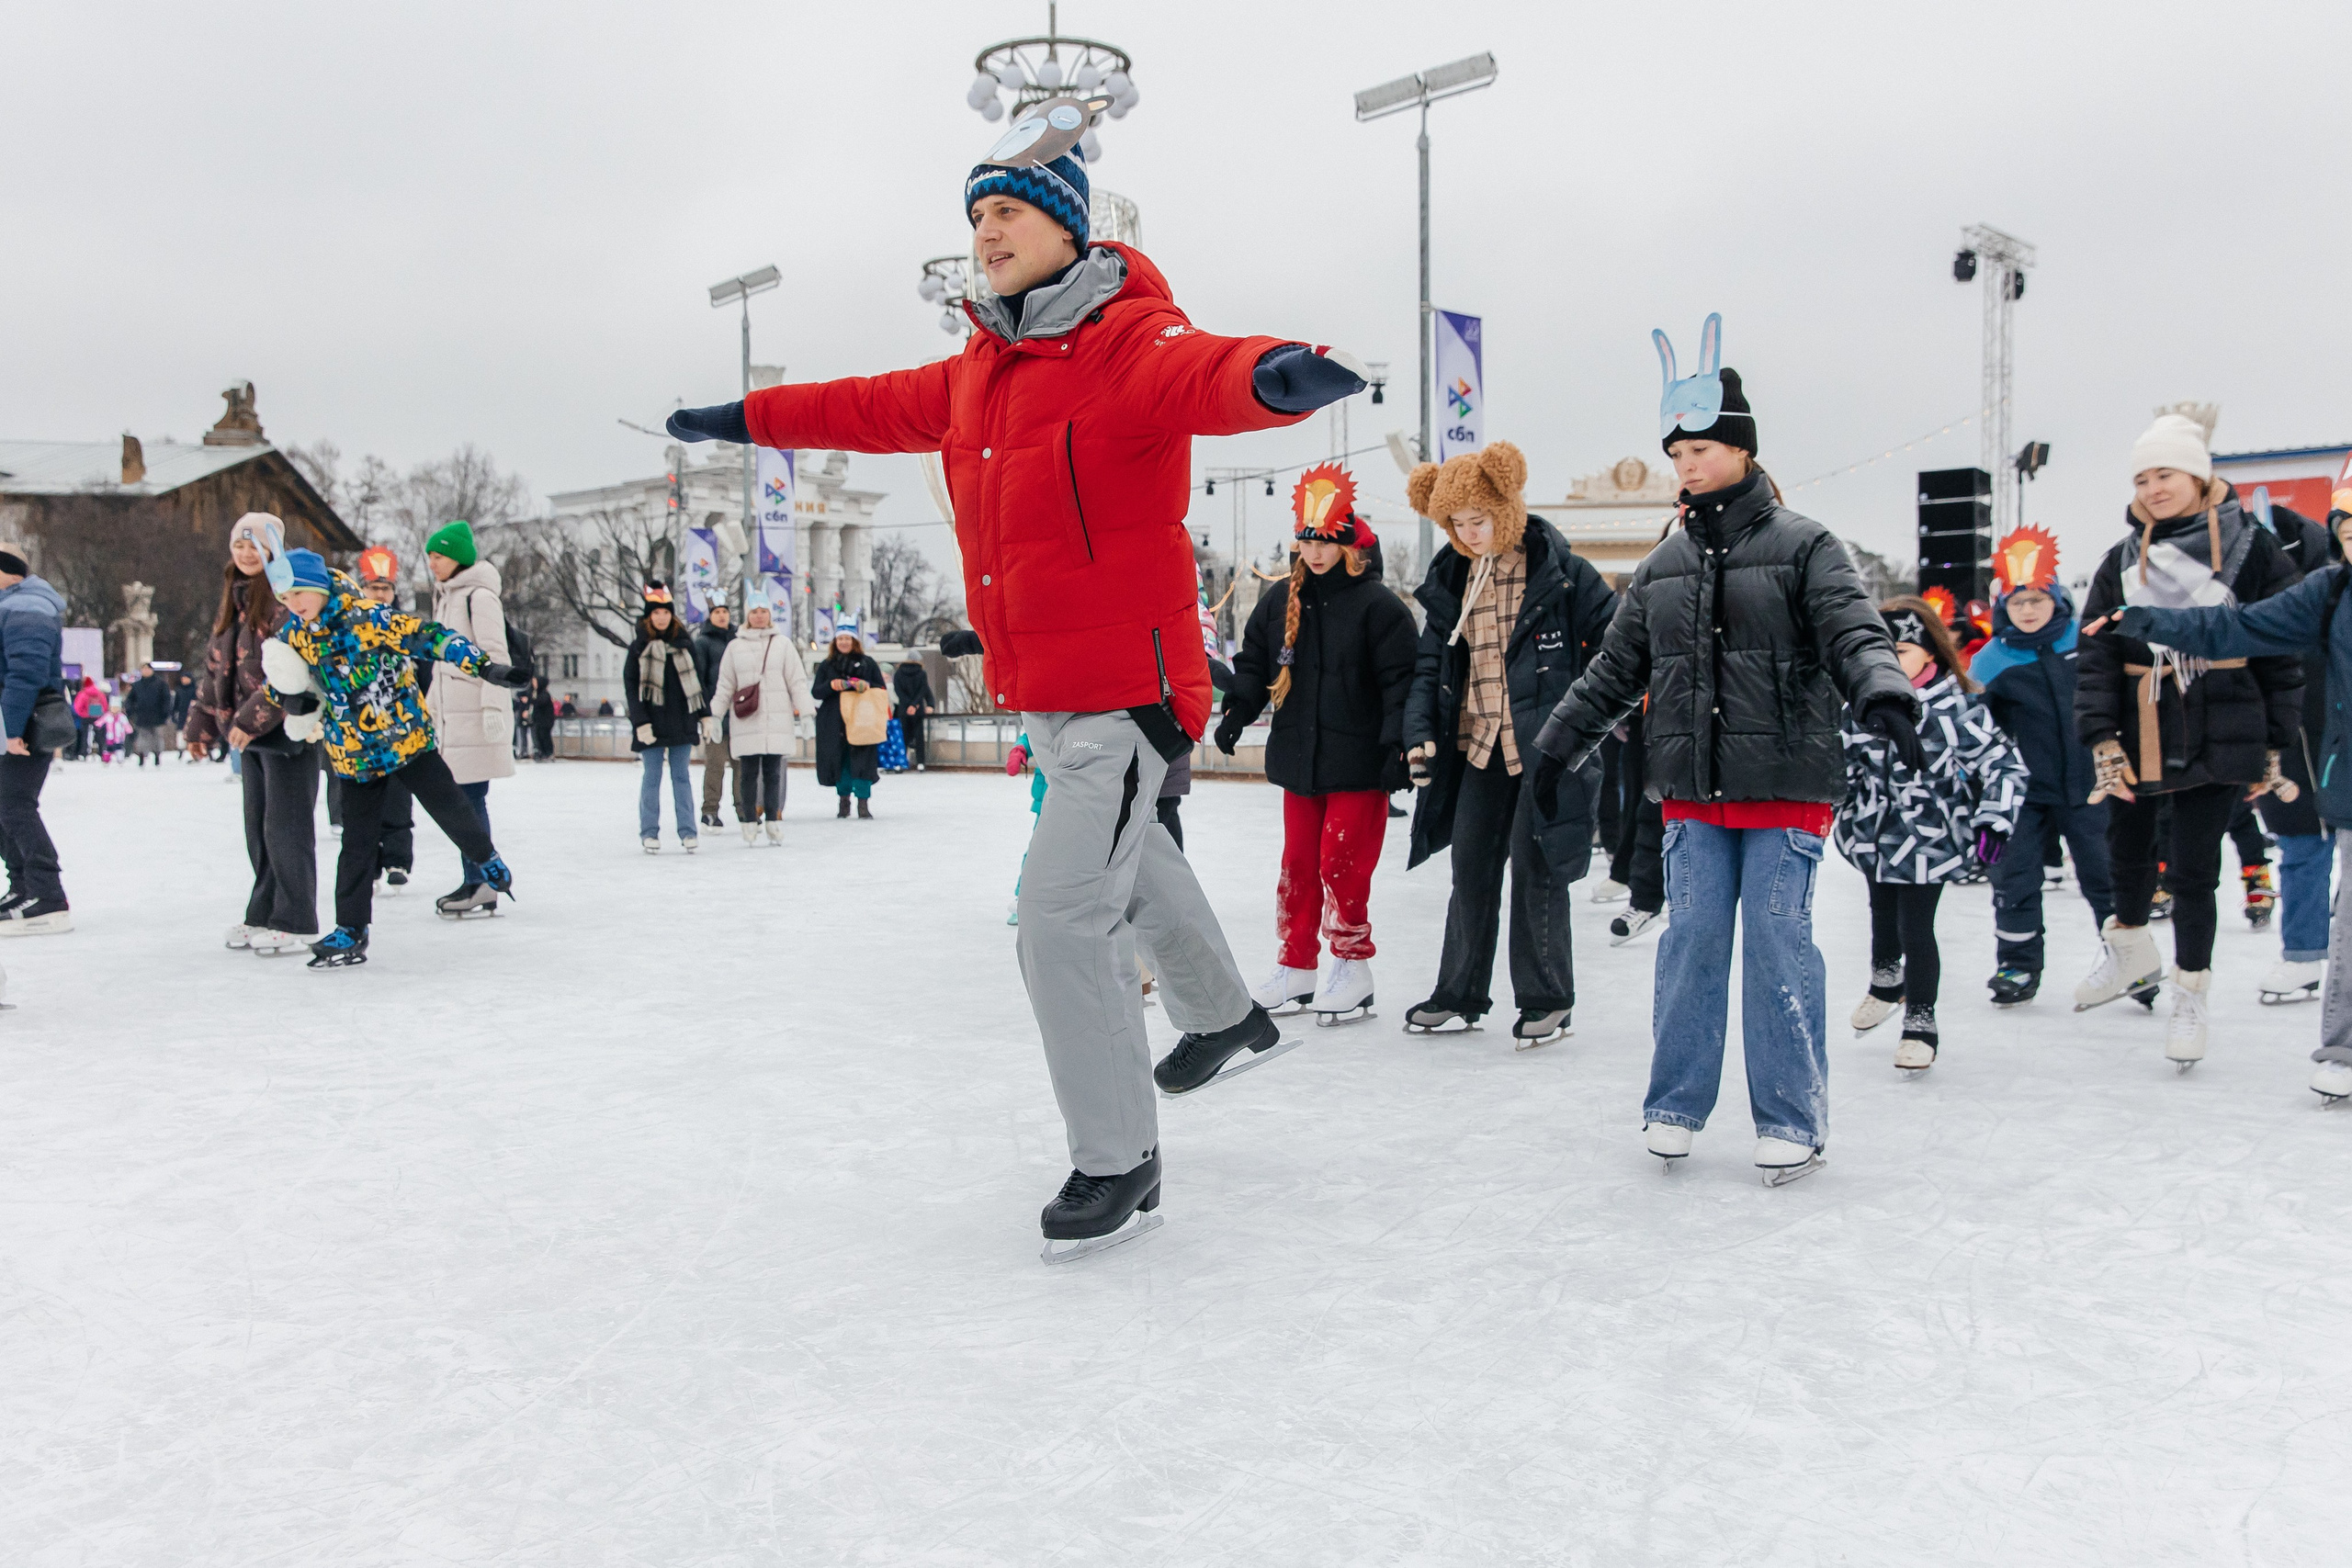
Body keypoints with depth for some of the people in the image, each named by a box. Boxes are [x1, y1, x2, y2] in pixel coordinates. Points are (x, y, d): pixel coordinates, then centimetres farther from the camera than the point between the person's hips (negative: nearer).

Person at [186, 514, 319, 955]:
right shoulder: (234, 597, 16)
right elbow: (216, 664, 22)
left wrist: (254, 716, -21)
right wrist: (201, 721, 21)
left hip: (288, 729, -9)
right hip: (249, 734, 9)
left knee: (286, 826, -4)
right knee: (258, 828, 13)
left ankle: (296, 923, 3)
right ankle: (264, 914, 23)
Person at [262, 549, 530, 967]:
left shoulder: (366, 617, -17)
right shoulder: (291, 639, 0)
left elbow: (427, 636, -21)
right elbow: (280, 689, 15)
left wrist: (482, 665, -29)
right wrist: (289, 694, -11)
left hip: (406, 734, -4)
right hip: (353, 756, 4)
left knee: (450, 808, 2)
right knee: (358, 842, 3)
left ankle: (486, 859, 32)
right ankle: (351, 931, 9)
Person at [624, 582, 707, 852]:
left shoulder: (683, 645, 9)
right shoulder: (638, 647, 0)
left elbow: (696, 683, 12)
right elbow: (630, 687, -3)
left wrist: (705, 715, 7)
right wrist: (641, 722, -11)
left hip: (681, 721, 2)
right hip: (653, 723, -2)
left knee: (680, 776, 6)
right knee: (652, 776, 2)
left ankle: (687, 830, 8)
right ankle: (649, 832, 9)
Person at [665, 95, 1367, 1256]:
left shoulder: (1129, 341, -16)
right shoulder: (978, 371, 11)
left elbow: (1201, 376, -38)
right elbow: (878, 411, 26)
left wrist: (1272, 376, -61)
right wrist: (746, 418, 31)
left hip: (1127, 689, -10)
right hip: (1042, 690, 10)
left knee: (1062, 917, -12)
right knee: (1122, 851, 27)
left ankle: (1118, 1160, 5)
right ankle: (1223, 1016, 51)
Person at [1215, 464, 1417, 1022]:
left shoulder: (1377, 605, -7)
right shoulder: (1279, 601, 8)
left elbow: (1400, 680, -10)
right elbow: (1254, 663, 15)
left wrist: (1397, 744, -17)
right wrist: (1236, 714, 1)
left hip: (1358, 762, -5)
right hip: (1299, 760, 5)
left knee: (1341, 865, -6)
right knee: (1298, 864, 10)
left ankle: (1353, 968, 9)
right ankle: (1294, 968, 21)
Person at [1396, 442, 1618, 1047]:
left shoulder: (1561, 572, -8)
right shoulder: (1450, 581, 9)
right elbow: (1430, 663, 12)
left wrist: (1592, 719, -10)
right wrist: (1420, 732, 0)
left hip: (1544, 747, -5)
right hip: (1480, 748, 5)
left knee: (1535, 867, -4)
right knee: (1471, 868, 10)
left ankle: (1546, 1000, 12)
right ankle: (1460, 995, 23)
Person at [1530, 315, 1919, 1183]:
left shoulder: (1804, 546, -1)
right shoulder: (1663, 565, 13)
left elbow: (1855, 636, -11)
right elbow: (1614, 669, 18)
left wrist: (1884, 697, -31)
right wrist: (1552, 749, 17)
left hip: (1786, 784, -4)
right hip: (1692, 788, 4)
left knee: (1779, 941, -2)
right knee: (1691, 939, 5)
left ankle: (1792, 1121, 10)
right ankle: (1675, 1103, 18)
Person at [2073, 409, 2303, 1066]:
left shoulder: (2252, 550, -1)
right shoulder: (2122, 561, 6)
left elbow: (2281, 653, 2)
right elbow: (2096, 656, 1)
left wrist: (2272, 747, 1)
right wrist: (2102, 740, -9)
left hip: (2217, 740, -3)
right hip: (2139, 741, 3)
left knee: (2193, 869, -1)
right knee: (2126, 850, 14)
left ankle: (2190, 998, 16)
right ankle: (2131, 955, 40)